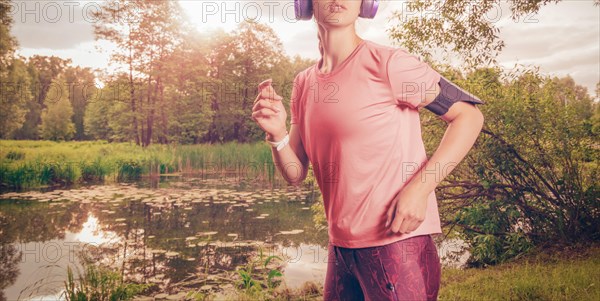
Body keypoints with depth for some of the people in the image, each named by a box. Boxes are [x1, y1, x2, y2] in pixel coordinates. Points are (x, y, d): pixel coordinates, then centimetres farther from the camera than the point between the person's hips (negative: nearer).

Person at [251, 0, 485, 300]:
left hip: (397, 240, -5)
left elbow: (468, 115, -9)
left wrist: (420, 188, -20)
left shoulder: (386, 63, -11)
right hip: (341, 246, 6)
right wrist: (277, 134, -13)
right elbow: (296, 175, 6)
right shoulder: (303, 83, 6)